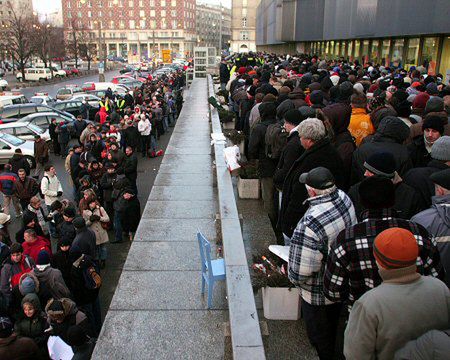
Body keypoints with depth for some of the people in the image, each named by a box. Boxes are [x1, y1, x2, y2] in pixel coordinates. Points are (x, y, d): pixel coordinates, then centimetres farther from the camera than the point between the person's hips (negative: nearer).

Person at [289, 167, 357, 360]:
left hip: (319, 295, -8)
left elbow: (301, 272, -33)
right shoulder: (344, 198, -15)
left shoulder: (310, 225, -40)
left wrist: (293, 277, -9)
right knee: (332, 330, 34)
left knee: (319, 338, 21)